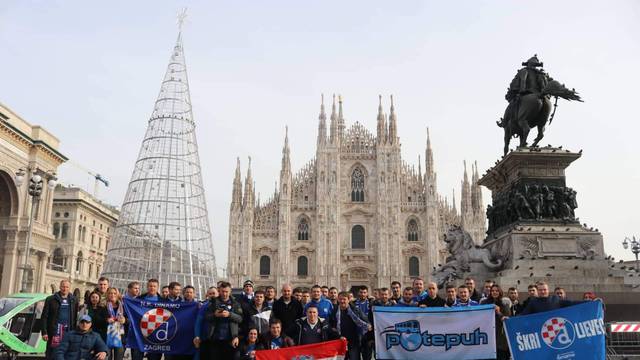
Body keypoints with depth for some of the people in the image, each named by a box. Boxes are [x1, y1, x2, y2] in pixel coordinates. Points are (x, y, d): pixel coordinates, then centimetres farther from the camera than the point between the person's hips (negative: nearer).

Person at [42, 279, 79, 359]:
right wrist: (44, 332, -7)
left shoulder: (74, 301, 10)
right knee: (51, 353, -2)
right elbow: (44, 317, 0)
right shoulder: (51, 299, 2)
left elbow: (75, 317, 11)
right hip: (54, 331, -2)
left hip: (68, 331, 2)